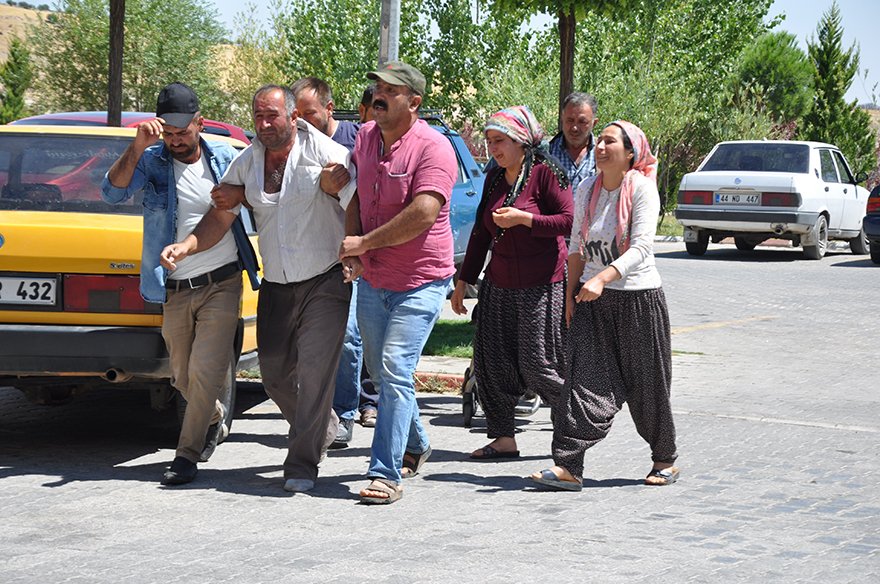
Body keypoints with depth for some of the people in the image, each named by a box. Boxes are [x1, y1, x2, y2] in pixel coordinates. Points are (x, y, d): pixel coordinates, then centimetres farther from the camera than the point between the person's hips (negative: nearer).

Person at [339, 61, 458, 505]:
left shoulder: (433, 148, -17)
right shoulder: (366, 137, 5)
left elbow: (422, 215, -26)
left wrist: (364, 243, -19)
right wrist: (351, 244, -1)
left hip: (420, 283, -7)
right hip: (372, 280, 7)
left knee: (395, 369, -16)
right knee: (380, 371, 15)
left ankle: (386, 474, -12)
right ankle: (415, 447, 38)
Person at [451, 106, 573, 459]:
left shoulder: (546, 173, -8)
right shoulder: (494, 180, 12)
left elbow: (570, 221, -14)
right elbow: (481, 233, 18)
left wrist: (522, 218, -20)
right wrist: (464, 280, 17)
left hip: (543, 285, -7)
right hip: (499, 284, 7)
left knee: (537, 364, -6)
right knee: (492, 361, 1)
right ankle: (503, 439, 8)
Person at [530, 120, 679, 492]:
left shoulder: (642, 188, -11)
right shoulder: (586, 190, 7)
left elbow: (641, 248, -20)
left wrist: (602, 279, -31)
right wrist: (571, 293, 7)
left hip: (639, 297, -4)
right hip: (593, 299, 4)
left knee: (646, 386, 6)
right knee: (586, 379, -7)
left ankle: (665, 461, 26)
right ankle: (568, 466, -13)